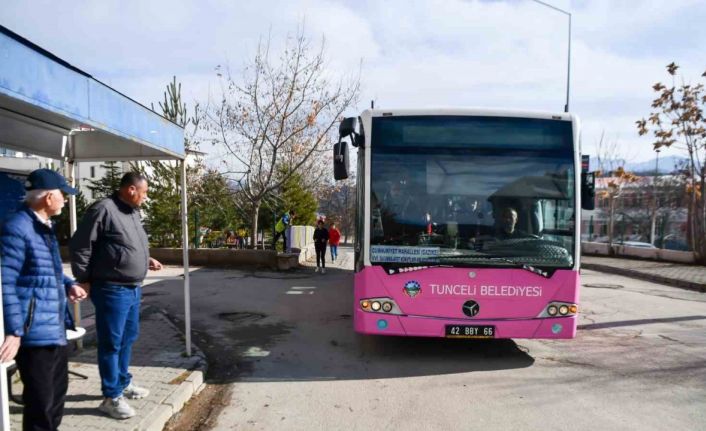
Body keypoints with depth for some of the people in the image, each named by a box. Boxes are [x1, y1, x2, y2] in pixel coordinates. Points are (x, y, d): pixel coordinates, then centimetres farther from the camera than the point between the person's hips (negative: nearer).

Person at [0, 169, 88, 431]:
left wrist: (68, 285, 7)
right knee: (41, 402, 3)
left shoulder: (45, 227, 14)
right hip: (35, 333, -10)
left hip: (56, 329, 10)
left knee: (57, 392, 25)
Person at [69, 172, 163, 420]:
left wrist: (146, 261, 10)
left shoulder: (133, 213, 13)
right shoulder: (103, 209, -16)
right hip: (112, 290, -9)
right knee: (111, 343, 2)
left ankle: (123, 383, 35)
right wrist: (84, 279, -11)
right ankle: (111, 397, 14)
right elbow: (79, 246, -14)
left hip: (134, 289, 9)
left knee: (128, 339, 19)